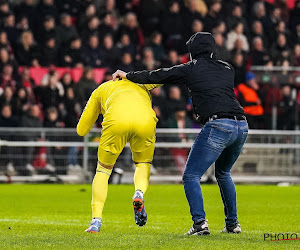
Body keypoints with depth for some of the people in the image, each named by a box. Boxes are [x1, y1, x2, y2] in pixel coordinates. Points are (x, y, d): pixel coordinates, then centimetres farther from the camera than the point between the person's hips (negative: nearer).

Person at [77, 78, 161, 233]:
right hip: (145, 121, 1)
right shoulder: (141, 83, 39)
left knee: (103, 171, 19)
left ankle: (96, 221, 8)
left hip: (116, 122, -1)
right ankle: (139, 193, -8)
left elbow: (82, 130, 35)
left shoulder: (100, 90, 35)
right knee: (143, 164, 25)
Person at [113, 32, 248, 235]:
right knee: (223, 173, 27)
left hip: (218, 126, -6)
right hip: (242, 125, 7)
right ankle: (233, 224, 25)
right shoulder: (227, 69, 21)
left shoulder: (192, 69, 8)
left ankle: (200, 223, -17)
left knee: (191, 176, -1)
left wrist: (127, 75, 27)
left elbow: (157, 76, 15)